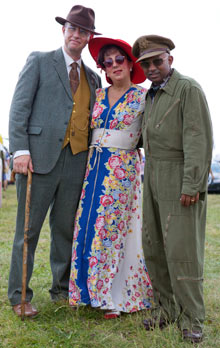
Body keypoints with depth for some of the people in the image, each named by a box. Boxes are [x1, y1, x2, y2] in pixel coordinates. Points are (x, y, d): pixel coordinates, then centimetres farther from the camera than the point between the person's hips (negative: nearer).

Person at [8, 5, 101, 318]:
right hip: (40, 157, -4)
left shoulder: (93, 78, 19)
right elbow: (19, 107, -2)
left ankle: (62, 289, 25)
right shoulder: (39, 61, 6)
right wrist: (20, 150, -13)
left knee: (66, 228, 11)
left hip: (77, 162, 4)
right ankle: (19, 296, 13)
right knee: (28, 229, 1)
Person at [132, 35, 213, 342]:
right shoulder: (152, 95, 17)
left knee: (181, 248, -7)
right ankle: (166, 308, 20)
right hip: (154, 179, 8)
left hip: (182, 180, -8)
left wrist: (192, 185, -21)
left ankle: (191, 318, 4)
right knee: (154, 246, 8)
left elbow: (198, 140, -16)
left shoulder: (189, 89, -8)